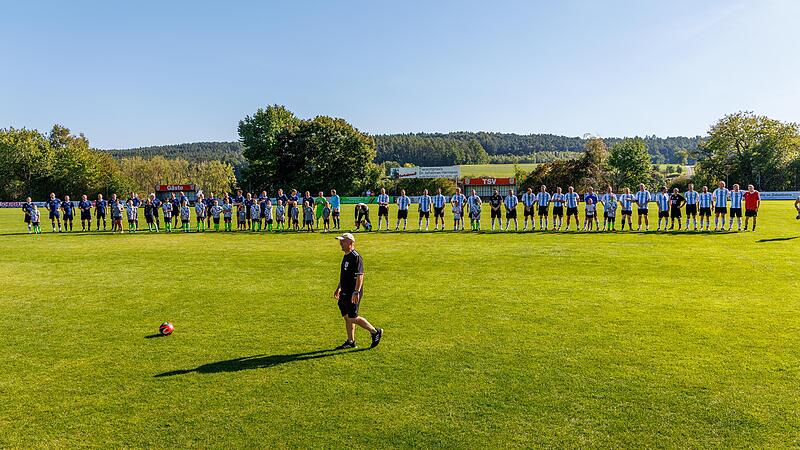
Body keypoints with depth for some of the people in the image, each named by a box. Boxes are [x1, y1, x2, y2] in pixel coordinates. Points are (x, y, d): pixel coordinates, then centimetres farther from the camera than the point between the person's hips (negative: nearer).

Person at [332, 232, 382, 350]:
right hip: (345, 293, 9)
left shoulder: (356, 257, -17)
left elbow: (360, 276, -22)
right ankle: (351, 342, 23)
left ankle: (375, 332, 8)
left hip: (353, 294, -9)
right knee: (346, 317, 12)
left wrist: (356, 292, -27)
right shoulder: (346, 256, 13)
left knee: (352, 318, -6)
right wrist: (338, 289, 27)